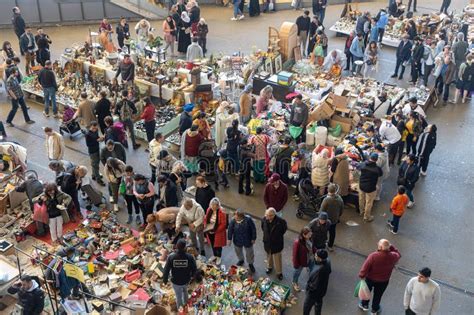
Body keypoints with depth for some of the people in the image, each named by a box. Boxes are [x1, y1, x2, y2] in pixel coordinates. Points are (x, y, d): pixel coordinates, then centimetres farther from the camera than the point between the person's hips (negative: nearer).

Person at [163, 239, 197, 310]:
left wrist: (165, 279, 3)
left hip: (175, 281, -1)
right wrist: (192, 275, 12)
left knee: (178, 297, 20)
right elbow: (194, 269, -10)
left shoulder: (171, 257, -21)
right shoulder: (190, 257, -22)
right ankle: (185, 304, 53)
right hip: (186, 280, 1)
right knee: (185, 291, 34)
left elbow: (166, 270, -13)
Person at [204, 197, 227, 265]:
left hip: (218, 233, -5)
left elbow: (223, 224, -21)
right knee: (212, 244, 22)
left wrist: (216, 230, -25)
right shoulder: (209, 210, -6)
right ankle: (214, 255, 45)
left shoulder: (222, 212, -24)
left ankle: (218, 258, 33)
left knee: (218, 245, 12)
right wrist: (205, 225, -8)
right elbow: (205, 219, 9)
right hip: (209, 232, 5)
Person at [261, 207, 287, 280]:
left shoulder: (280, 221, -28)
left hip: (276, 243, -4)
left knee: (277, 258, 10)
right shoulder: (265, 219, -17)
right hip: (267, 241, 4)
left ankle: (279, 272, 30)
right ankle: (269, 267, 52)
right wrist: (266, 234, 7)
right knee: (268, 255, 26)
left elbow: (285, 228, -6)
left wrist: (279, 235, -2)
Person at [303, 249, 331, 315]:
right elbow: (329, 271, 5)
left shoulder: (319, 270, -43)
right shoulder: (327, 261, -18)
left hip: (314, 293, -8)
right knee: (318, 302, 32)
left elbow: (315, 286, -33)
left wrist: (308, 286, -14)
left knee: (306, 308, 15)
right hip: (322, 290, 8)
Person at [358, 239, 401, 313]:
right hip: (383, 281, 2)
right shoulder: (393, 256, -26)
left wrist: (361, 276, -8)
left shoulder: (373, 256, -35)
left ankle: (365, 305, 50)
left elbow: (365, 267, -25)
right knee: (378, 295, 26)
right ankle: (374, 309, 48)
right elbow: (398, 254, 0)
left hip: (370, 278, -2)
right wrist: (391, 247, -6)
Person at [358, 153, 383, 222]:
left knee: (361, 199, 26)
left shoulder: (363, 164, -13)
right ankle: (367, 217, 27)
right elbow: (381, 174, -2)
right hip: (370, 188, -5)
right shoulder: (377, 168, -23)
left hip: (361, 185, 5)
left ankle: (362, 211, 49)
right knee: (369, 203, 12)